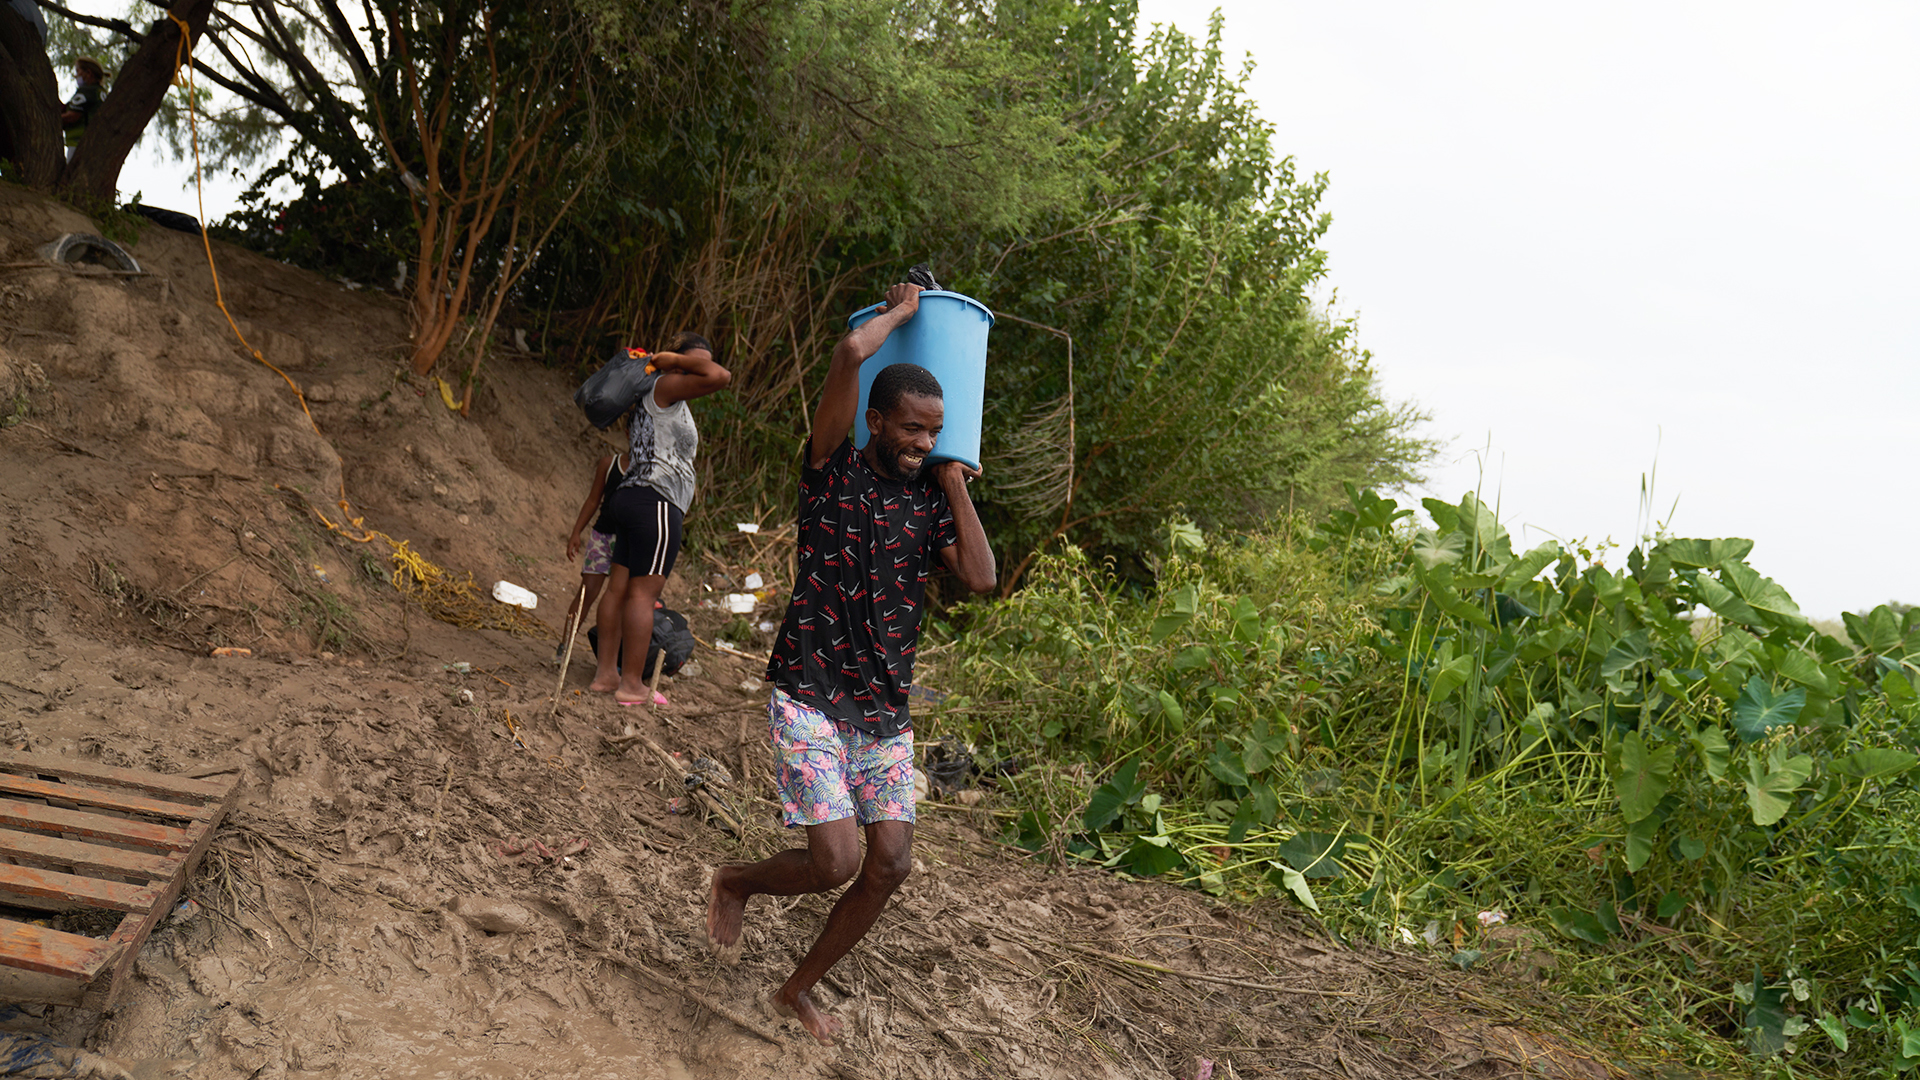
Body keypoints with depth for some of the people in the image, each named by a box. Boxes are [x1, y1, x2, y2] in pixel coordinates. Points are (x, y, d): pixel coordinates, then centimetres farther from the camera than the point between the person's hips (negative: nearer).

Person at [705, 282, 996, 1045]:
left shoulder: (931, 501, 7)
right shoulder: (834, 471, -7)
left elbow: (981, 578, -8)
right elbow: (850, 353, -21)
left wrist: (957, 485, -3)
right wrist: (899, 313, -3)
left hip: (885, 712, 6)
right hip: (810, 698, -5)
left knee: (891, 863, 2)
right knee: (834, 860, -13)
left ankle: (800, 989, 25)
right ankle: (735, 883, 21)